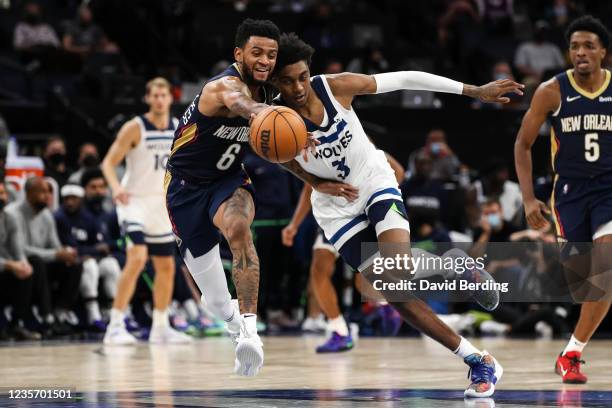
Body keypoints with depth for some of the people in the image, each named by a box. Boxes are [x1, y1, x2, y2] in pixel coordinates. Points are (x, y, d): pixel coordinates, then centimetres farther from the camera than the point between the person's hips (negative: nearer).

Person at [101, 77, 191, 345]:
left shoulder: (180, 128, 4)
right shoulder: (135, 128, -11)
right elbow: (108, 163, -13)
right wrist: (116, 187, -31)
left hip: (162, 203, 6)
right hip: (135, 201, -6)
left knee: (166, 266, 10)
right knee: (137, 258, -23)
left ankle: (160, 327, 24)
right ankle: (115, 326, -20)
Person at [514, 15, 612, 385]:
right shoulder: (552, 92, -6)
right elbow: (523, 144, 2)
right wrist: (529, 198, -5)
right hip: (570, 193, 0)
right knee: (582, 281, 4)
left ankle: (572, 354, -9)